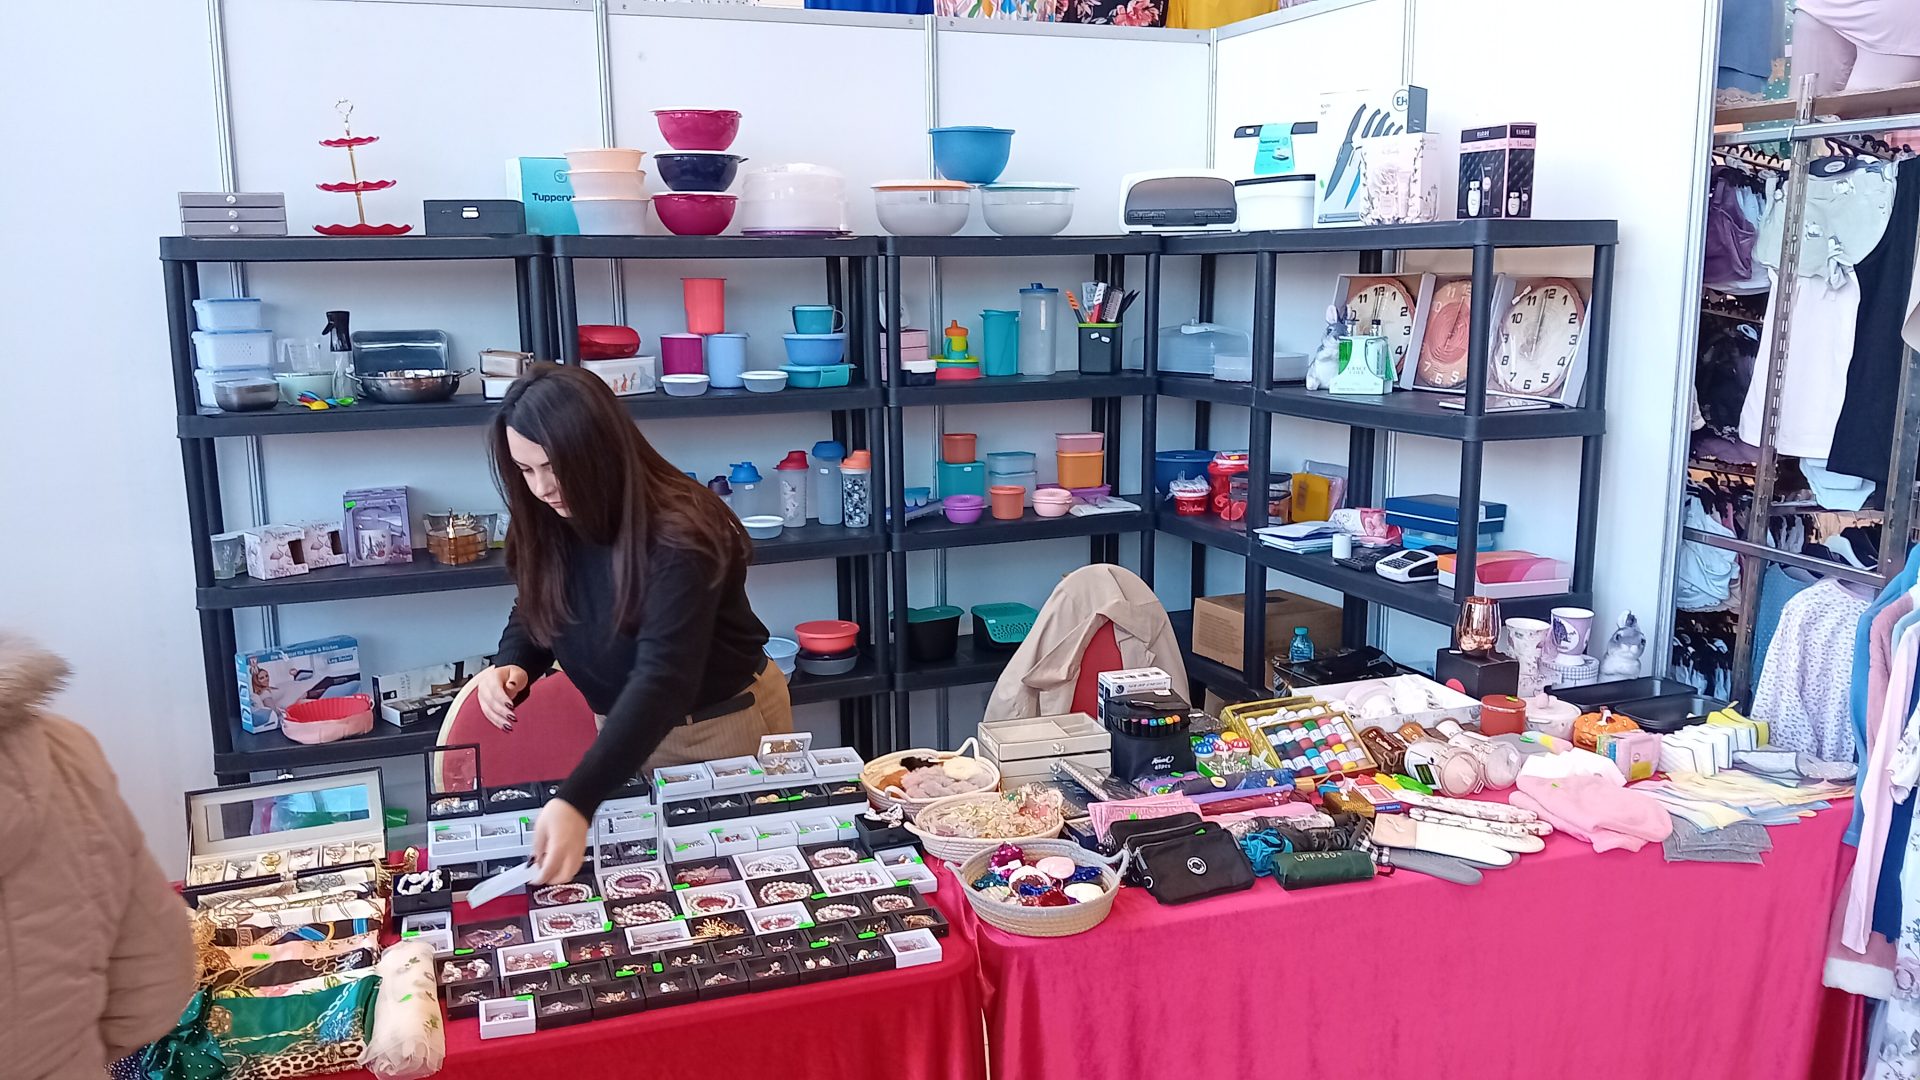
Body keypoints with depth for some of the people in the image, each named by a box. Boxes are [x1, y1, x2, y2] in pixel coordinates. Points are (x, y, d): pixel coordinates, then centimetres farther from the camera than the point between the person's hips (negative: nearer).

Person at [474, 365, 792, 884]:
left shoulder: (678, 535, -31)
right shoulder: (548, 525, -9)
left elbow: (663, 679, -39)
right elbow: (535, 613, 8)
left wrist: (575, 802, -49)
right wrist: (511, 666, -17)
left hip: (726, 727, -5)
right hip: (630, 732, 6)